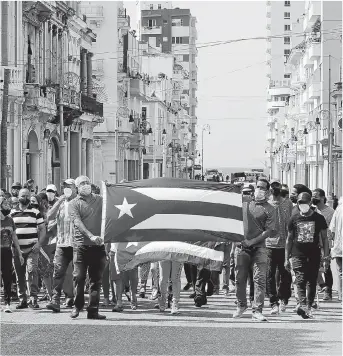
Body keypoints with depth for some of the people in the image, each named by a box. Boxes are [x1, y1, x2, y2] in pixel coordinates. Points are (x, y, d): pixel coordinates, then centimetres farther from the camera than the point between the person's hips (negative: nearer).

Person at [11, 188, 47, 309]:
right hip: (17, 249, 2)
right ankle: (22, 299, 11)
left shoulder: (35, 212, 6)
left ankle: (34, 298, -14)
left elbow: (42, 229, 5)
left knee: (32, 271, -16)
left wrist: (39, 244, -8)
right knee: (19, 275, 4)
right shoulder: (12, 213, 11)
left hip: (32, 249, -2)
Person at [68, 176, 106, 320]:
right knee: (79, 277, -4)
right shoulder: (74, 204, 3)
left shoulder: (100, 200, 13)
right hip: (81, 246, -2)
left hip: (98, 246, 2)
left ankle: (93, 310, 6)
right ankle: (77, 306, 13)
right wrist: (91, 236, -24)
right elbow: (78, 223, -10)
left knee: (96, 279, 2)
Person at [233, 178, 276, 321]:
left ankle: (257, 311, -7)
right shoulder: (244, 203, 13)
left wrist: (252, 241, -16)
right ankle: (241, 305, 28)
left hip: (258, 247, -3)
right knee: (240, 278, 8)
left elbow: (269, 230, -7)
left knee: (260, 279, -9)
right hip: (241, 247, 3)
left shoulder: (269, 209, 2)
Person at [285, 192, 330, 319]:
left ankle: (309, 307, 11)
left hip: (314, 255, 0)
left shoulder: (319, 218, 3)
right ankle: (302, 304, -30)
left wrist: (326, 257, -2)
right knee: (300, 281, -15)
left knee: (312, 282, 3)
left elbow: (324, 238, 7)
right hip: (298, 255, 0)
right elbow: (289, 239, 13)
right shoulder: (294, 219, 6)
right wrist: (287, 259, 10)